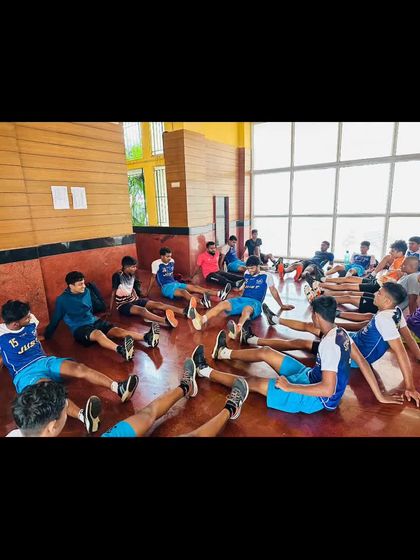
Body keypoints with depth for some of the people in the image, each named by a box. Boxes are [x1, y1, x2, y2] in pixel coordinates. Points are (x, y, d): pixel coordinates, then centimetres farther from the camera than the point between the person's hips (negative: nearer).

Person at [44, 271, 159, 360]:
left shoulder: (86, 292, 8)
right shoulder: (62, 300, -7)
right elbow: (55, 319, 4)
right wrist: (46, 336, 11)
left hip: (94, 321, 6)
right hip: (79, 329, -5)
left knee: (117, 330, -20)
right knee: (98, 333, -38)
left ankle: (147, 337, -42)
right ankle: (121, 349, -68)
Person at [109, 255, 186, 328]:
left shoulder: (132, 275, 2)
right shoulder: (117, 276, -17)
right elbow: (113, 293, -15)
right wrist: (110, 311, -13)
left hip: (133, 300, 7)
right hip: (123, 304, -7)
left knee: (158, 304, -12)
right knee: (142, 310, -37)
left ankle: (184, 312, -26)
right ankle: (165, 321, -63)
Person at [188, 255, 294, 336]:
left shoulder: (266, 276, 6)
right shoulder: (246, 274, 17)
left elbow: (273, 291, 14)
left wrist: (282, 305, 19)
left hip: (255, 303, -4)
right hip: (242, 299, 5)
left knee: (247, 309, -42)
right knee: (223, 304, -25)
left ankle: (237, 329, -75)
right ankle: (201, 320, -49)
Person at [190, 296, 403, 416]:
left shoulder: (329, 345, -33)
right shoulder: (340, 332, -5)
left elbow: (328, 389, -37)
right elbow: (362, 361, 2)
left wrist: (288, 387, -30)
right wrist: (379, 396, 11)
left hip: (318, 398, -8)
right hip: (312, 376, 8)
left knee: (253, 382, -6)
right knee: (265, 352, 7)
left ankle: (205, 371, 10)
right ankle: (224, 353, 29)